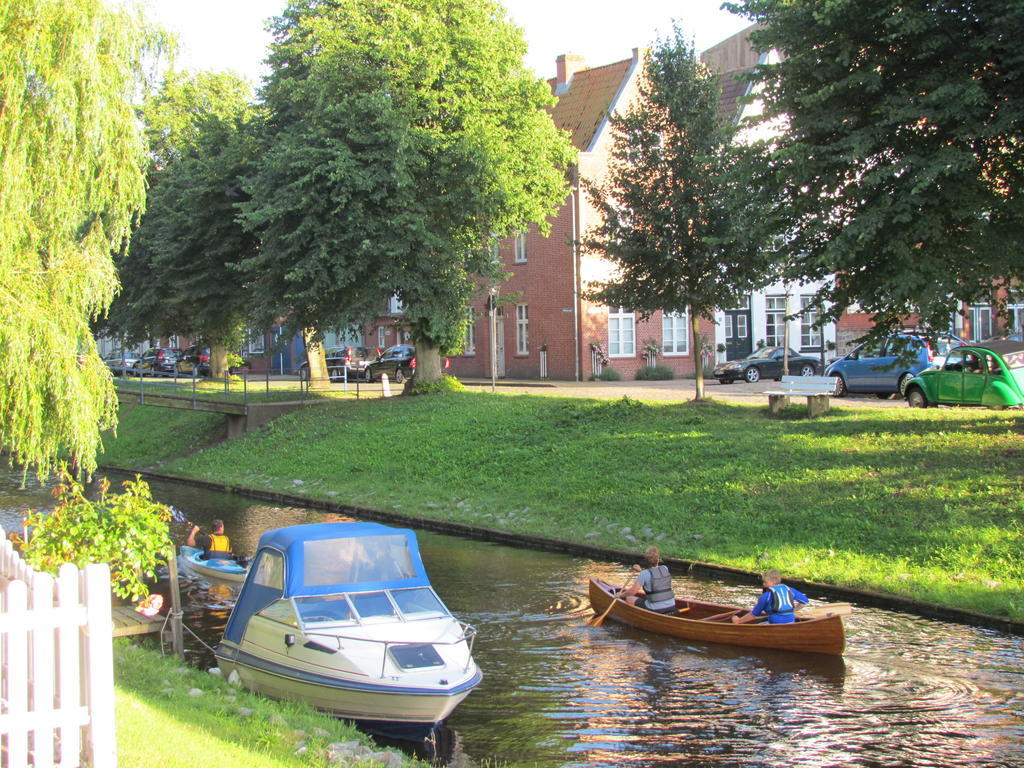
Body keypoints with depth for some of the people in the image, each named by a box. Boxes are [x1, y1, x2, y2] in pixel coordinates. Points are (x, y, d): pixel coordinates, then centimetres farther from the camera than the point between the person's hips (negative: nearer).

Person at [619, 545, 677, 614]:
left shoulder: (644, 574, -12)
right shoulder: (665, 569, 5)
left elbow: (633, 591, -12)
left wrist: (621, 595, 5)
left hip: (655, 610, -6)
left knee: (628, 598, 12)